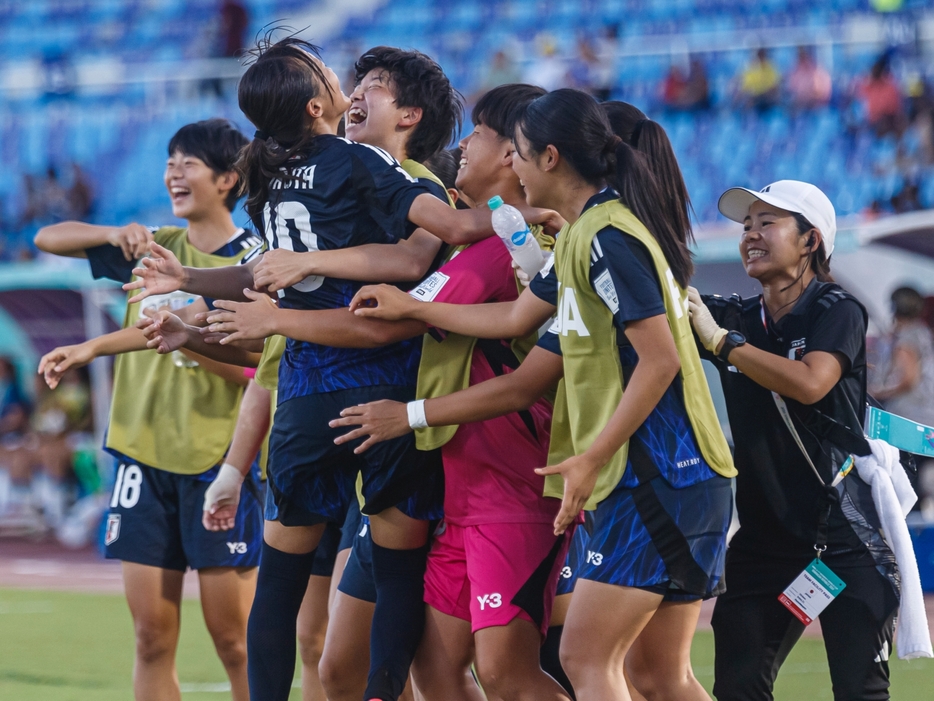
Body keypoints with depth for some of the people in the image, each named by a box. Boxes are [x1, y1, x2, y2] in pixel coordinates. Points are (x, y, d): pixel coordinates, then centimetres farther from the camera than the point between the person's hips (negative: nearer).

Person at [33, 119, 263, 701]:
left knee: (234, 639, -4)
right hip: (145, 453, 4)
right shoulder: (152, 249, 12)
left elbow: (249, 366, -14)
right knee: (152, 636, 3)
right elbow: (48, 239, 14)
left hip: (218, 457, -4)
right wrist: (113, 234, -6)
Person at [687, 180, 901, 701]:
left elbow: (810, 383, -22)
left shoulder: (837, 312, -5)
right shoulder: (737, 318, 10)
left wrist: (720, 340, -18)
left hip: (847, 540, -5)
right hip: (765, 537, 5)